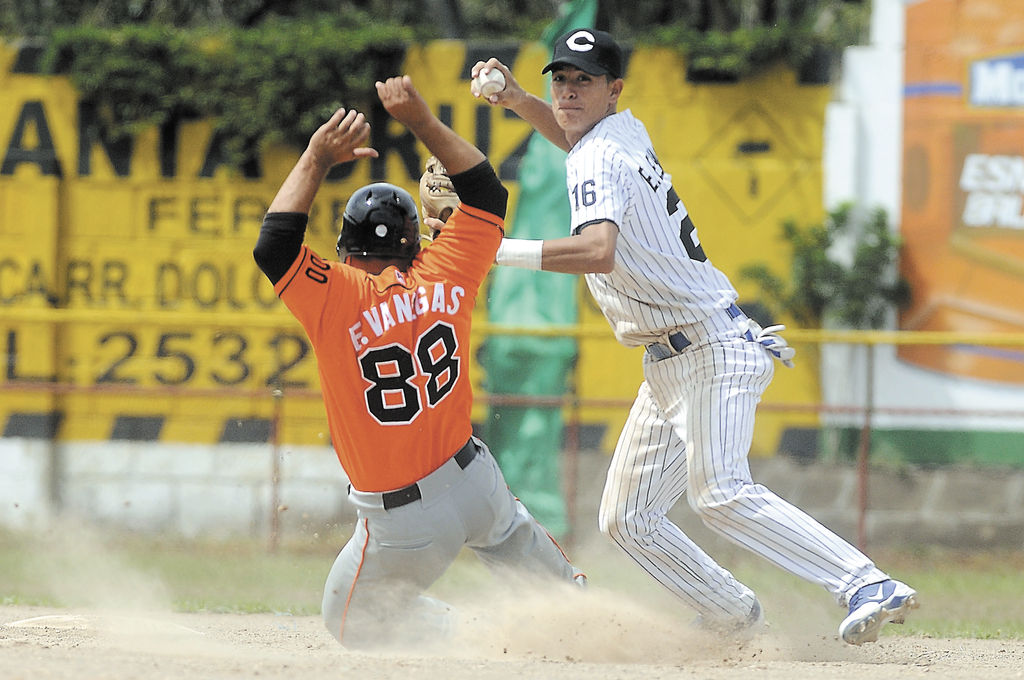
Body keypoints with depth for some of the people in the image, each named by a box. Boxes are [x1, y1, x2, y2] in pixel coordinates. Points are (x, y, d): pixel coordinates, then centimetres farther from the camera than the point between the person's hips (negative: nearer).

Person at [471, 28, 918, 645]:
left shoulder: (601, 161, -16)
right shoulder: (626, 130, 12)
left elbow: (599, 251, -35)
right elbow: (575, 133, 38)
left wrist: (499, 250, -33)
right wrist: (519, 100, 19)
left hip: (714, 349, -10)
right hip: (668, 369, 10)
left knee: (720, 496, -28)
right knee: (627, 520, 10)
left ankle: (870, 587, -34)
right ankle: (737, 622, 16)